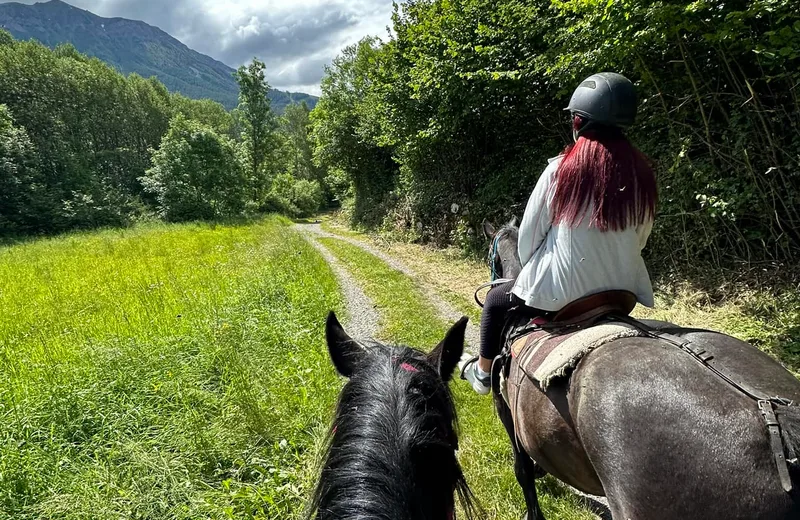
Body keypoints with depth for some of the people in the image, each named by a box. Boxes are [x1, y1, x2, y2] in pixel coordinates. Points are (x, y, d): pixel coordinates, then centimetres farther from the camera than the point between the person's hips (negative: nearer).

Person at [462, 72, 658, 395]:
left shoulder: (561, 169, -15)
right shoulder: (642, 174, -3)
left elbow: (529, 234, -7)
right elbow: (640, 239, 6)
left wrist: (532, 273, 11)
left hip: (558, 294, -5)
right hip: (621, 294, 5)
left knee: (495, 301, 22)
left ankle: (483, 373, 36)